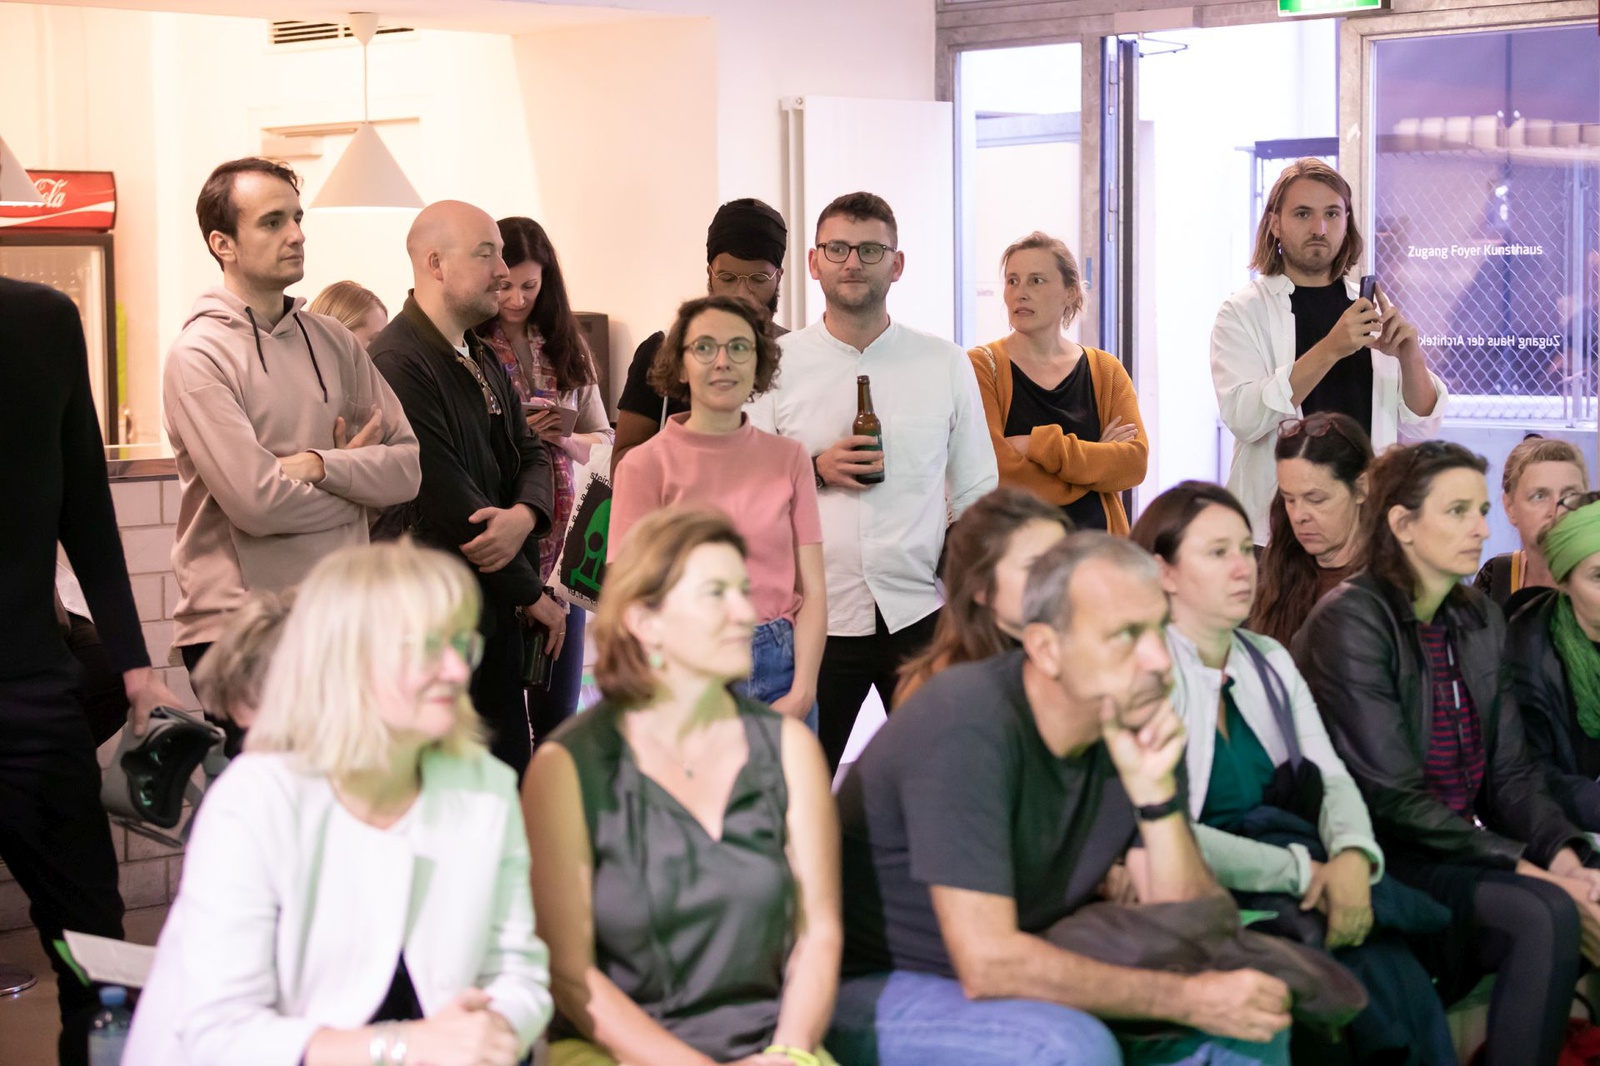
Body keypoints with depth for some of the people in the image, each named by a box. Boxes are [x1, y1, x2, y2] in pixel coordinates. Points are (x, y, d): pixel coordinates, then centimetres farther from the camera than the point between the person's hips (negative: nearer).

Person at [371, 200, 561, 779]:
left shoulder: (481, 357, 16)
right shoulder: (398, 362, -16)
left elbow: (529, 450, 14)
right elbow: (443, 499, -18)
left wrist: (524, 515, -12)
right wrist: (531, 593, -9)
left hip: (495, 611, 9)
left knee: (511, 774, 10)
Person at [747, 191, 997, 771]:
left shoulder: (946, 364, 7)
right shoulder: (778, 364, 4)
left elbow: (977, 491, 10)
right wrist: (815, 471, -11)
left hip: (922, 613, 1)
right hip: (814, 614, 0)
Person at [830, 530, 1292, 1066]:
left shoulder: (1135, 724, -3)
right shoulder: (968, 724, -26)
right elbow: (988, 963, -30)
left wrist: (1155, 790, -20)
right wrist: (1187, 997, -27)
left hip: (1029, 984, 7)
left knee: (1257, 1020, -3)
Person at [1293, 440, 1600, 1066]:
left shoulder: (1480, 622, 12)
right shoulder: (1351, 620, -11)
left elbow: (1509, 771, 8)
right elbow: (1394, 798, -16)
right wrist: (1530, 870, -19)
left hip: (1463, 851, 7)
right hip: (1384, 861, -7)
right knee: (1545, 915, -28)